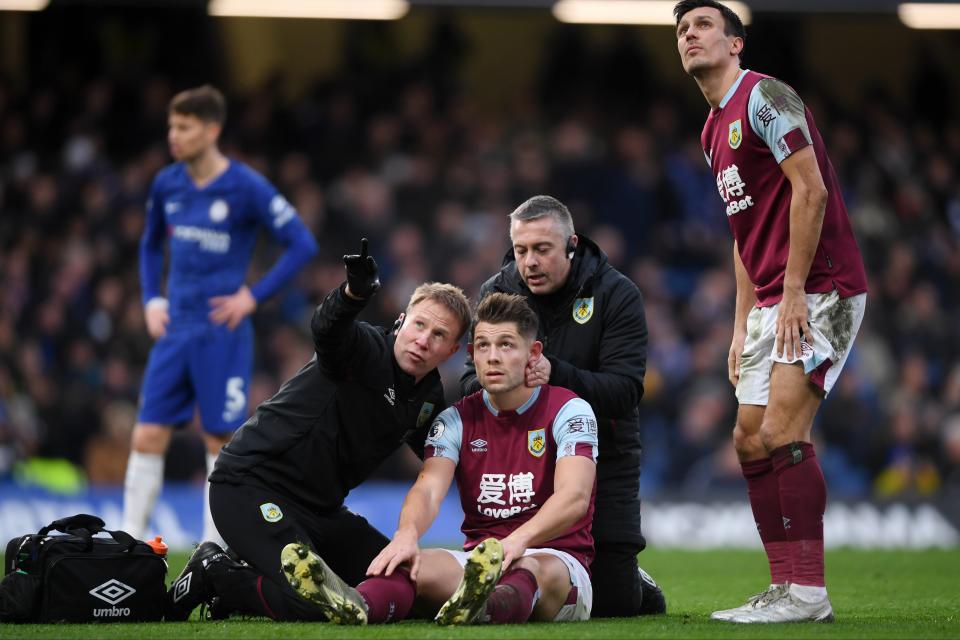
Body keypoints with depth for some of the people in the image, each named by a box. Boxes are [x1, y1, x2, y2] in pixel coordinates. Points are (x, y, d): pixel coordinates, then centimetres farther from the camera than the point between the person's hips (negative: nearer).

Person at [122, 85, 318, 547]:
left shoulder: (247, 188, -10)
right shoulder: (167, 185, 6)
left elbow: (302, 244, -8)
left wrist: (254, 296, -12)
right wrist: (152, 298, 10)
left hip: (222, 335, -5)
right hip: (174, 331, 5)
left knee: (221, 441, 1)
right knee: (147, 437, -1)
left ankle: (214, 549, 10)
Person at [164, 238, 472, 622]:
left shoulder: (429, 400, 8)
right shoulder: (366, 349, -16)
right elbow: (327, 328, -41)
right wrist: (355, 292, -62)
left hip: (318, 505, 9)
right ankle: (213, 573, 0)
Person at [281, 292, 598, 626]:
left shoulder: (569, 411, -3)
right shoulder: (457, 420, 8)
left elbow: (575, 496, -20)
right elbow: (428, 488, -10)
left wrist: (518, 540, -42)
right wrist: (407, 535, -36)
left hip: (559, 561, -3)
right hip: (479, 557, 3)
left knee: (535, 568, -40)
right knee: (414, 563, -29)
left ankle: (481, 609, -77)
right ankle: (354, 606, -65)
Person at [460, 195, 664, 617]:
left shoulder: (616, 295, -9)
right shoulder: (496, 293, 1)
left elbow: (626, 391, -19)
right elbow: (469, 384, -3)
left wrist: (555, 375, -34)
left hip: (603, 459, -3)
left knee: (611, 601, -9)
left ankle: (636, 584, 30)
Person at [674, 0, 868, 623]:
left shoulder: (764, 97, -9)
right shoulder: (714, 131, 19)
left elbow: (810, 191, -17)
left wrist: (793, 292, -19)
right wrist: (742, 325, 18)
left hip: (818, 291, -10)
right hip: (771, 301, 10)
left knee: (782, 432, -18)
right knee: (751, 441, 6)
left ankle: (808, 591, -17)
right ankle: (787, 588, 8)